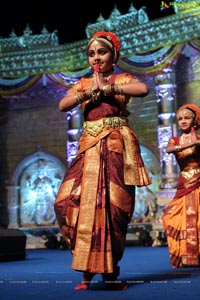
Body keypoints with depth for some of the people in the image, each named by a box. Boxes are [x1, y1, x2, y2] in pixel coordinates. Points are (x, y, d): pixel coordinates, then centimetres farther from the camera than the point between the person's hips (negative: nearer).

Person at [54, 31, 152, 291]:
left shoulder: (122, 79, 10)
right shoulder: (83, 84, 18)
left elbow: (143, 89, -13)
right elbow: (62, 105, 1)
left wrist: (107, 88, -9)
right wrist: (90, 91, -7)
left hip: (117, 146, -2)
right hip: (90, 147, 3)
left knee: (113, 206, -6)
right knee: (73, 202, -12)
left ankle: (109, 271, 5)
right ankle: (87, 271, -2)